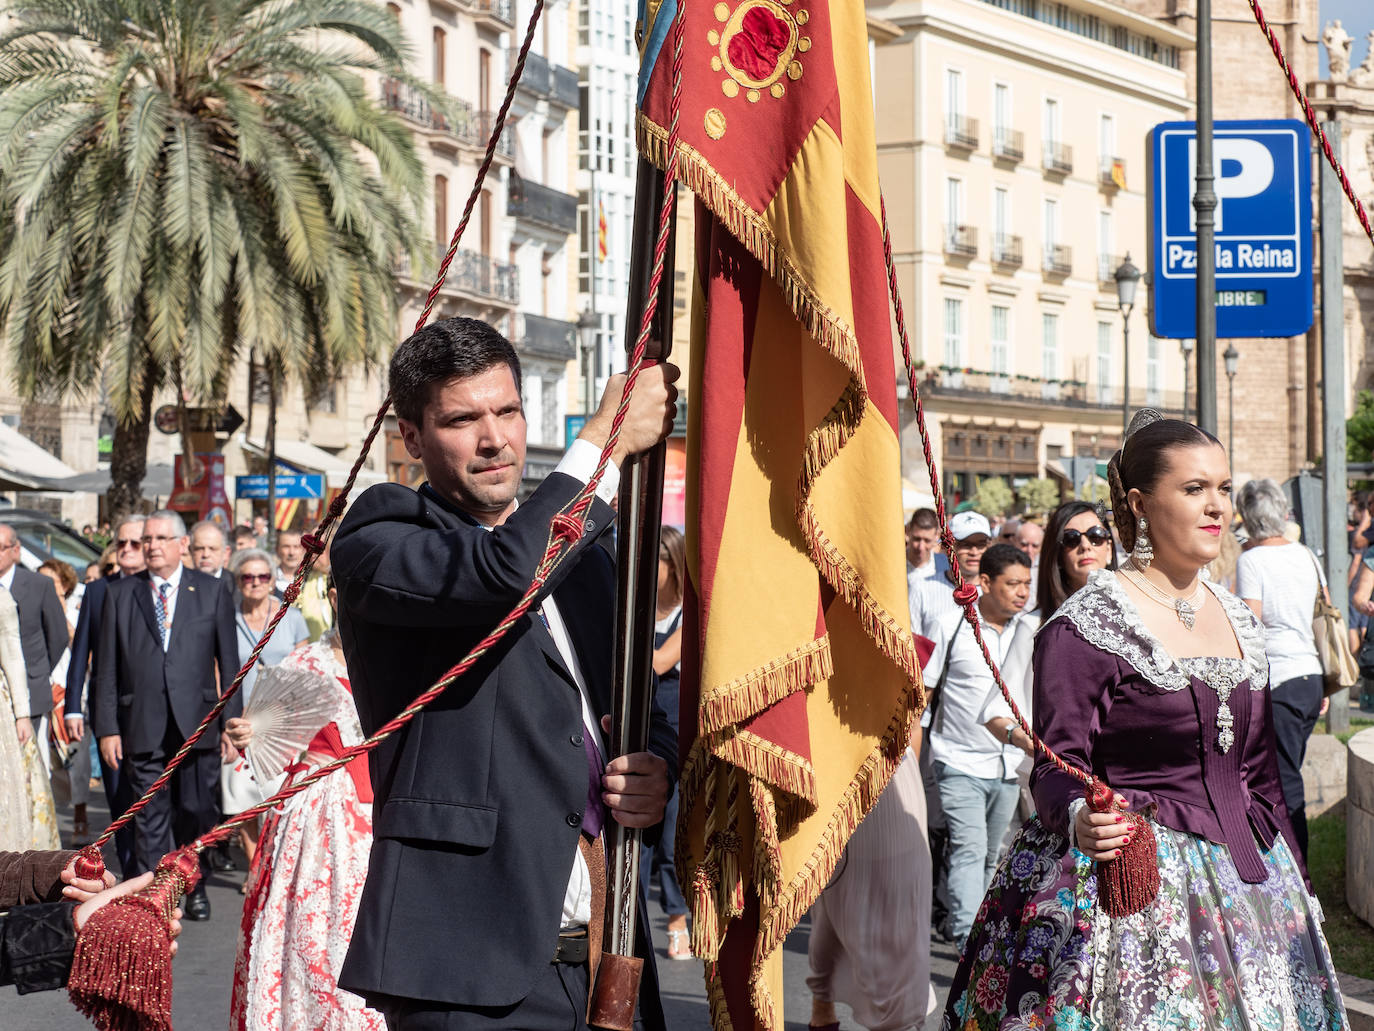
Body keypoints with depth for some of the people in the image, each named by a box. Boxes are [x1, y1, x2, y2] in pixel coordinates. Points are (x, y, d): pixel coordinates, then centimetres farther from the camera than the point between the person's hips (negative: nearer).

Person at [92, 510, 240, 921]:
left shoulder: (212, 592, 6)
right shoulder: (121, 593, 8)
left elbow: (229, 663, 6)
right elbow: (108, 667, 6)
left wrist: (231, 722, 0)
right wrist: (107, 727, 0)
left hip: (197, 724, 0)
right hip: (142, 727, 0)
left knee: (198, 811, 6)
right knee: (149, 817, 0)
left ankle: (195, 887, 24)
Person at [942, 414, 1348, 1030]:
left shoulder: (1240, 621, 11)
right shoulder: (1085, 626, -10)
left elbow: (1260, 776, 17)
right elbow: (1057, 768, -14)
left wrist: (1296, 888, 17)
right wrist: (1079, 819, -35)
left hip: (1245, 875, 7)